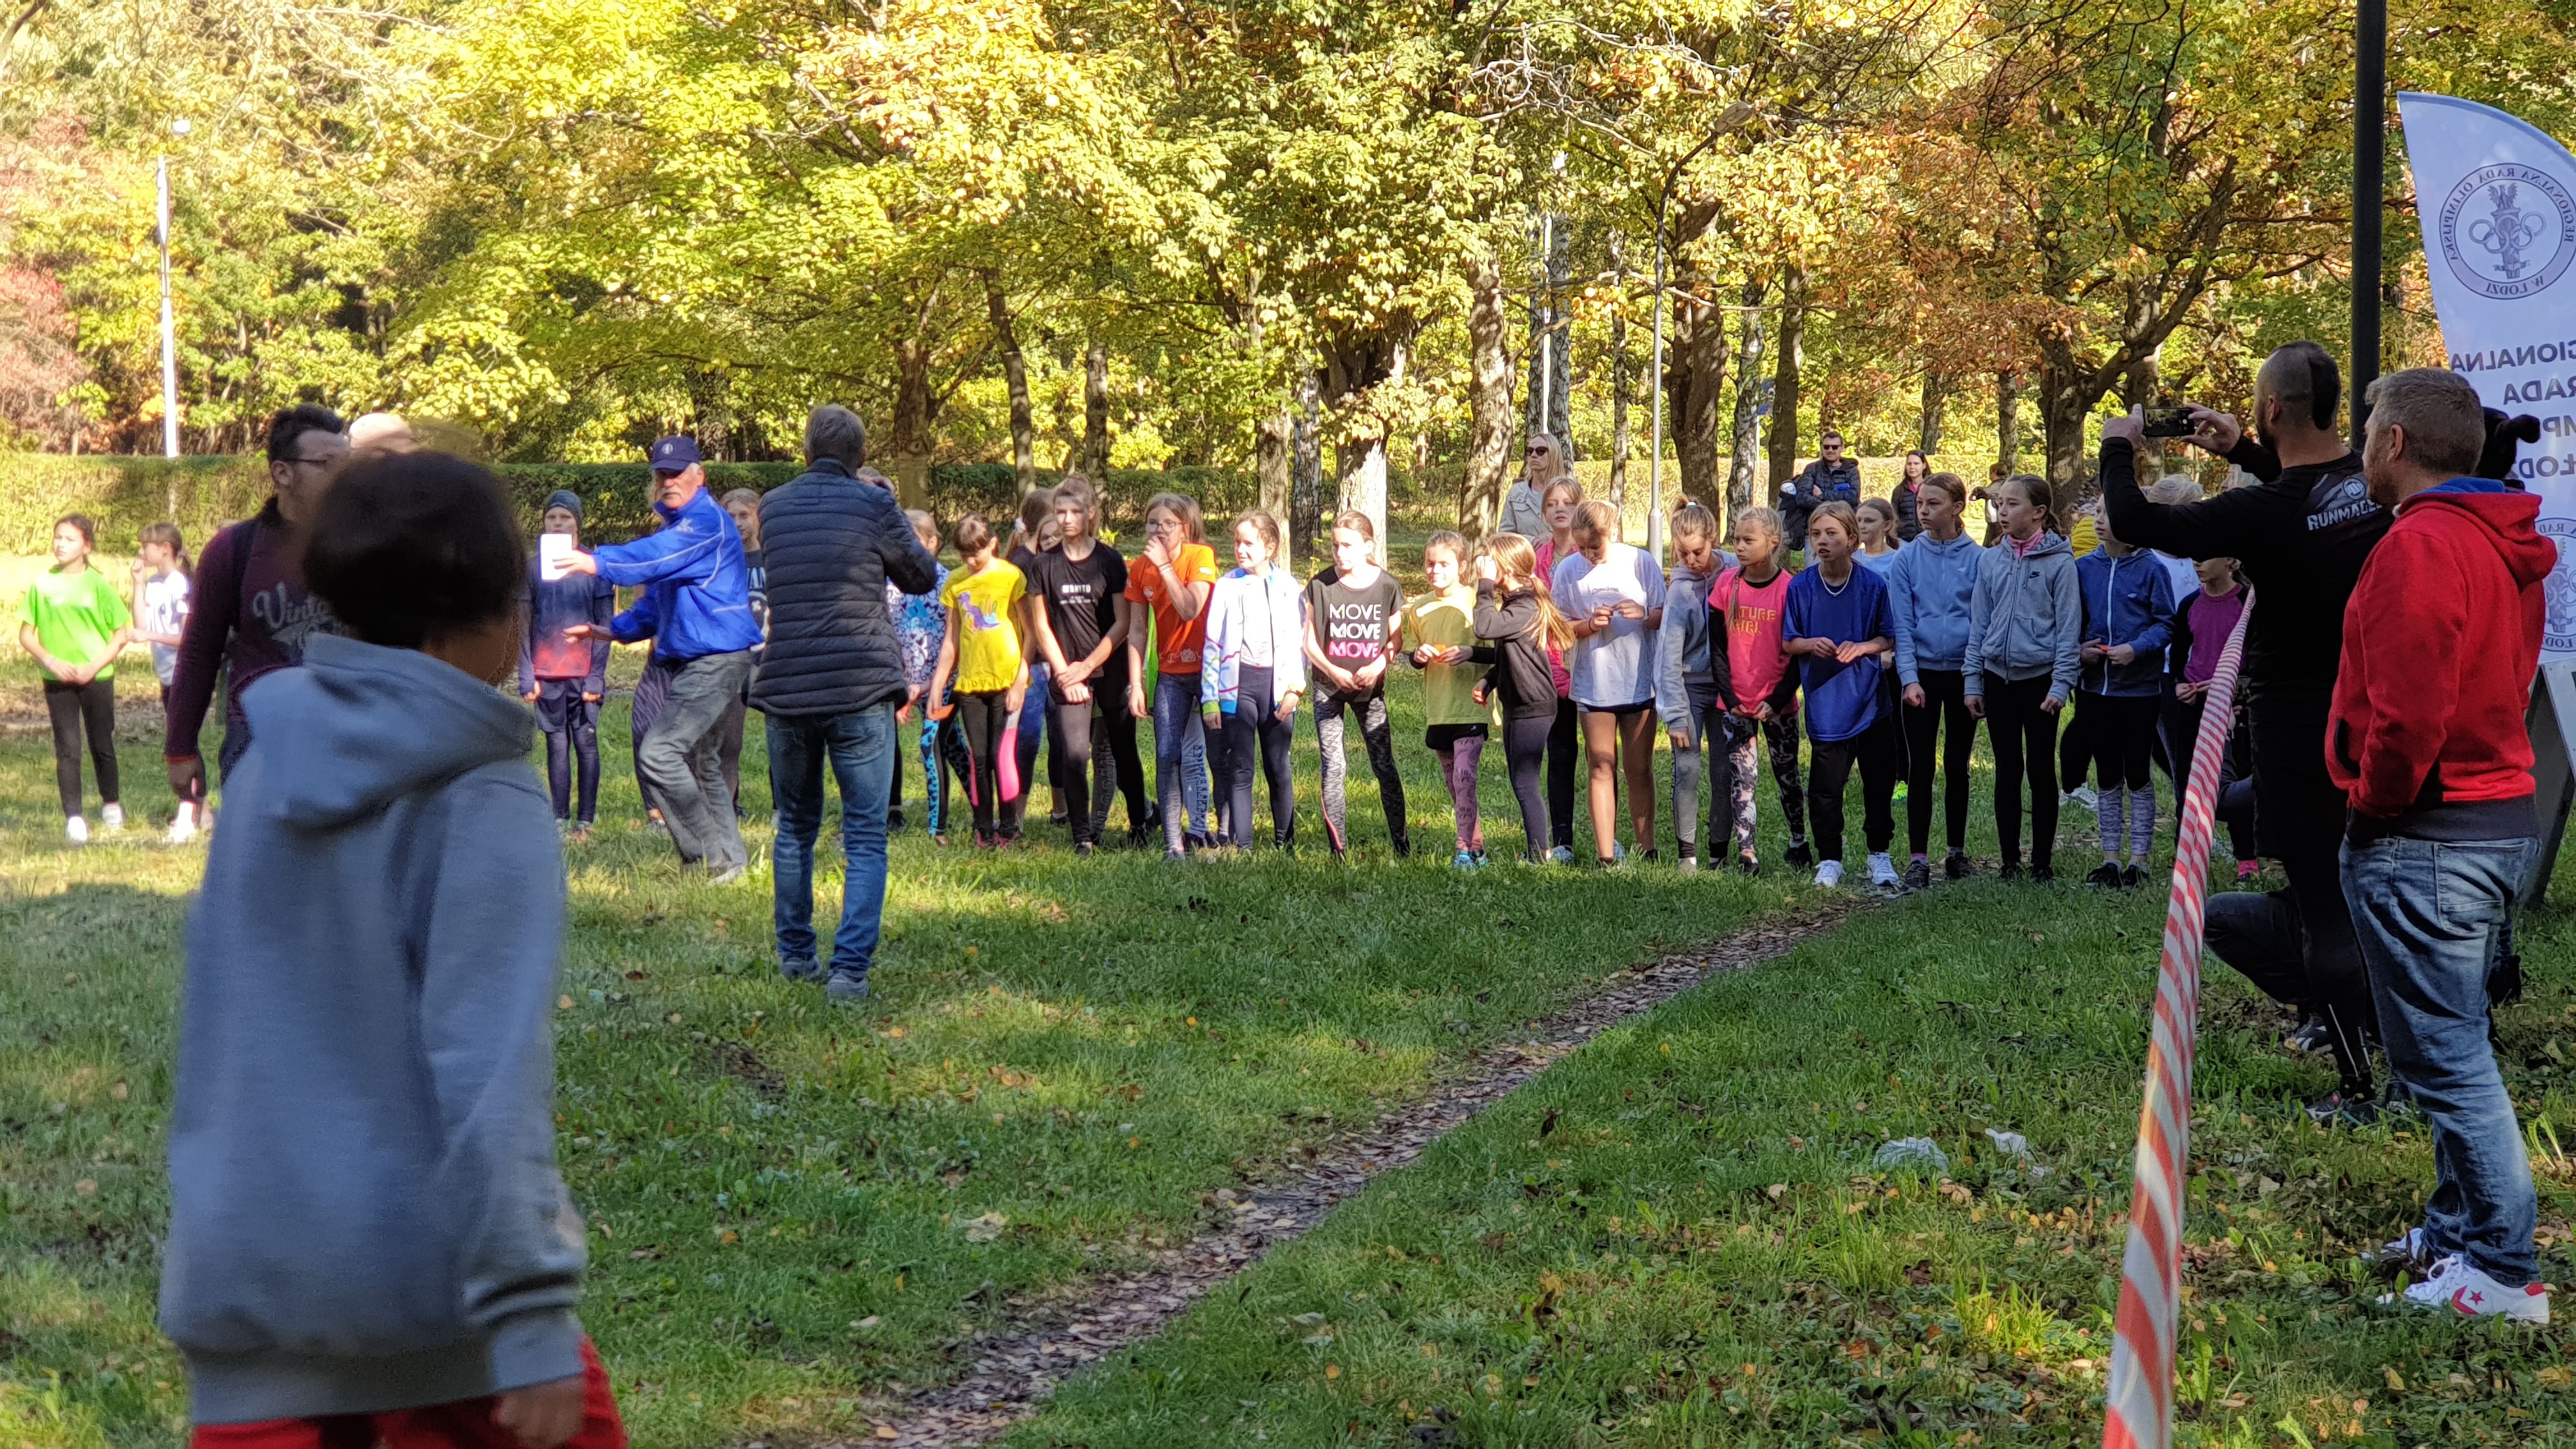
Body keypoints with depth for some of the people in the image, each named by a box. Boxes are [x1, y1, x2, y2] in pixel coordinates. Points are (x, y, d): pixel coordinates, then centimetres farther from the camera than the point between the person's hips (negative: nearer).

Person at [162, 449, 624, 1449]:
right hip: (422, 1265, -5)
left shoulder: (263, 765, 6)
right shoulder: (488, 804, -11)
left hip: (246, 1266, 5)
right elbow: (488, 1071, -18)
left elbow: (218, 1026, 14)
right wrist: (530, 1321, -19)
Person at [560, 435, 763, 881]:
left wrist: (597, 563, -40)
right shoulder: (675, 528, 19)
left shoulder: (708, 522, -12)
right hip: (686, 661, 11)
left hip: (717, 659, -11)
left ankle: (710, 856, -11)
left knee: (658, 753, -18)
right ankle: (729, 858, 25)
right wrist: (610, 629, 14)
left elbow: (657, 556, -30)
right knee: (701, 764, 17)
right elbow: (656, 605, 27)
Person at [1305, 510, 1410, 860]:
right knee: (1334, 766, -2)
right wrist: (1336, 673, -15)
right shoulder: (1321, 585, -4)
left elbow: (1395, 640, 2)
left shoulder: (1386, 586, -4)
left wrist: (1376, 667, -17)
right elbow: (1310, 641, -1)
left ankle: (1402, 842, 9)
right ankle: (1338, 849, 2)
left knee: (1384, 765, 1)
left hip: (1370, 687, 0)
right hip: (1329, 686, 0)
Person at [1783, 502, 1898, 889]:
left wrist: (1862, 647, -15)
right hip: (1825, 702, 0)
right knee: (1825, 786, 0)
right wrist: (1810, 644, -15)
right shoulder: (1800, 587, -2)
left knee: (1879, 782, 8)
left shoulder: (1873, 585, -4)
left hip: (1871, 701, 0)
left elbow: (1890, 639, 5)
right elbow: (1787, 643, 6)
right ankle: (1829, 859, 13)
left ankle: (1879, 854, 23)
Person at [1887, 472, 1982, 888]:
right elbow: (1902, 623, -2)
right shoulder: (1908, 558, 0)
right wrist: (1909, 678, -11)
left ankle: (1956, 852, 21)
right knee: (1920, 767, -2)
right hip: (1921, 672, 0)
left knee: (1957, 767, 10)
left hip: (1963, 674, 0)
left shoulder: (1978, 558, -2)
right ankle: (1918, 859, 0)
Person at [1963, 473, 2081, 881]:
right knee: (2007, 771, 9)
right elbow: (1978, 623, 9)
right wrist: (1972, 681, 5)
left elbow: (2068, 627, -7)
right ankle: (2010, 860, 15)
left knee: (2041, 771, 4)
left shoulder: (2058, 562, -6)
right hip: (1998, 678, 4)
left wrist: (2061, 684, -12)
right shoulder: (1990, 560, 7)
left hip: (2040, 678, -4)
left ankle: (2042, 861, 12)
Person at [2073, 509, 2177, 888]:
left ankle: (2140, 858, 12)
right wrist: (2080, 650, -7)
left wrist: (2135, 649, -21)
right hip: (2095, 686, 4)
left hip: (2139, 686, -4)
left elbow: (2165, 623, -7)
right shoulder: (2084, 568, 5)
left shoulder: (2151, 570, -7)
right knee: (2107, 777, 11)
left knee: (2138, 775, 4)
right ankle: (2110, 857, 19)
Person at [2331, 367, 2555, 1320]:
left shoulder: (2421, 545, -18)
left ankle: (2504, 1272, -4)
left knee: (2445, 1057, -6)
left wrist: (2374, 803, -9)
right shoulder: (2506, 546, 13)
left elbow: (2407, 711, -24)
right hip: (2504, 818, 10)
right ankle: (2457, 1232, 26)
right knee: (2455, 1043, 18)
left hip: (2425, 838, -10)